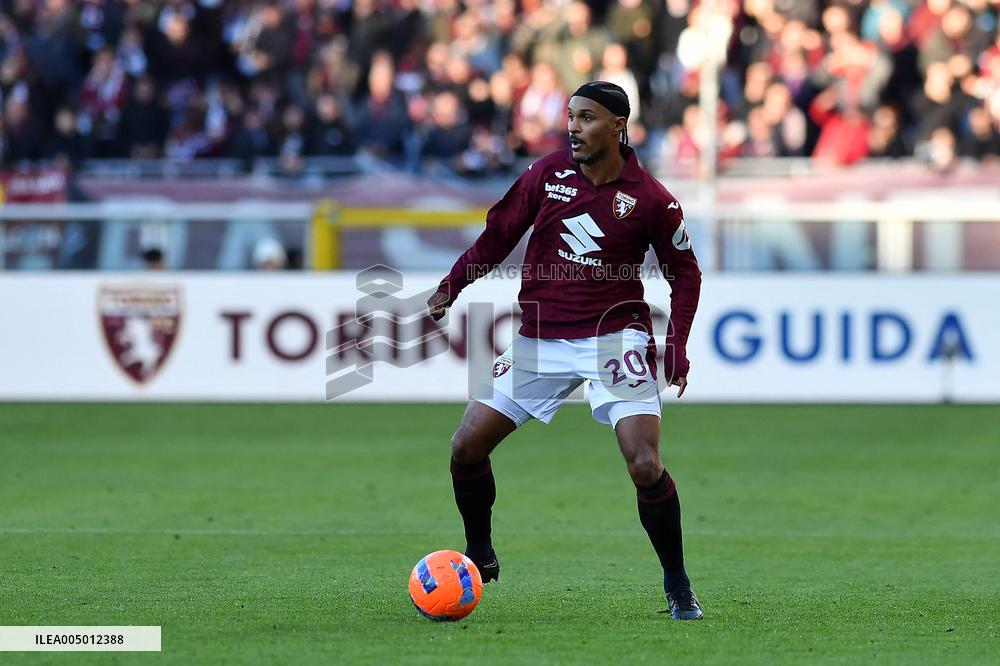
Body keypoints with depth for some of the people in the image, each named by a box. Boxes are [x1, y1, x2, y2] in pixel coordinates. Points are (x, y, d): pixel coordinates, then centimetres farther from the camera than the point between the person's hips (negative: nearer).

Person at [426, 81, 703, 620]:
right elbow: (499, 234, 11)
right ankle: (479, 558, 22)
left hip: (613, 337, -4)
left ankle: (678, 588, 0)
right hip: (540, 339, 4)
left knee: (645, 466, -18)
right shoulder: (548, 172, 1)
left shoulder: (649, 198, -7)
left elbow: (685, 272, 4)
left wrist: (677, 345, -6)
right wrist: (449, 289, 4)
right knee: (466, 445, 0)